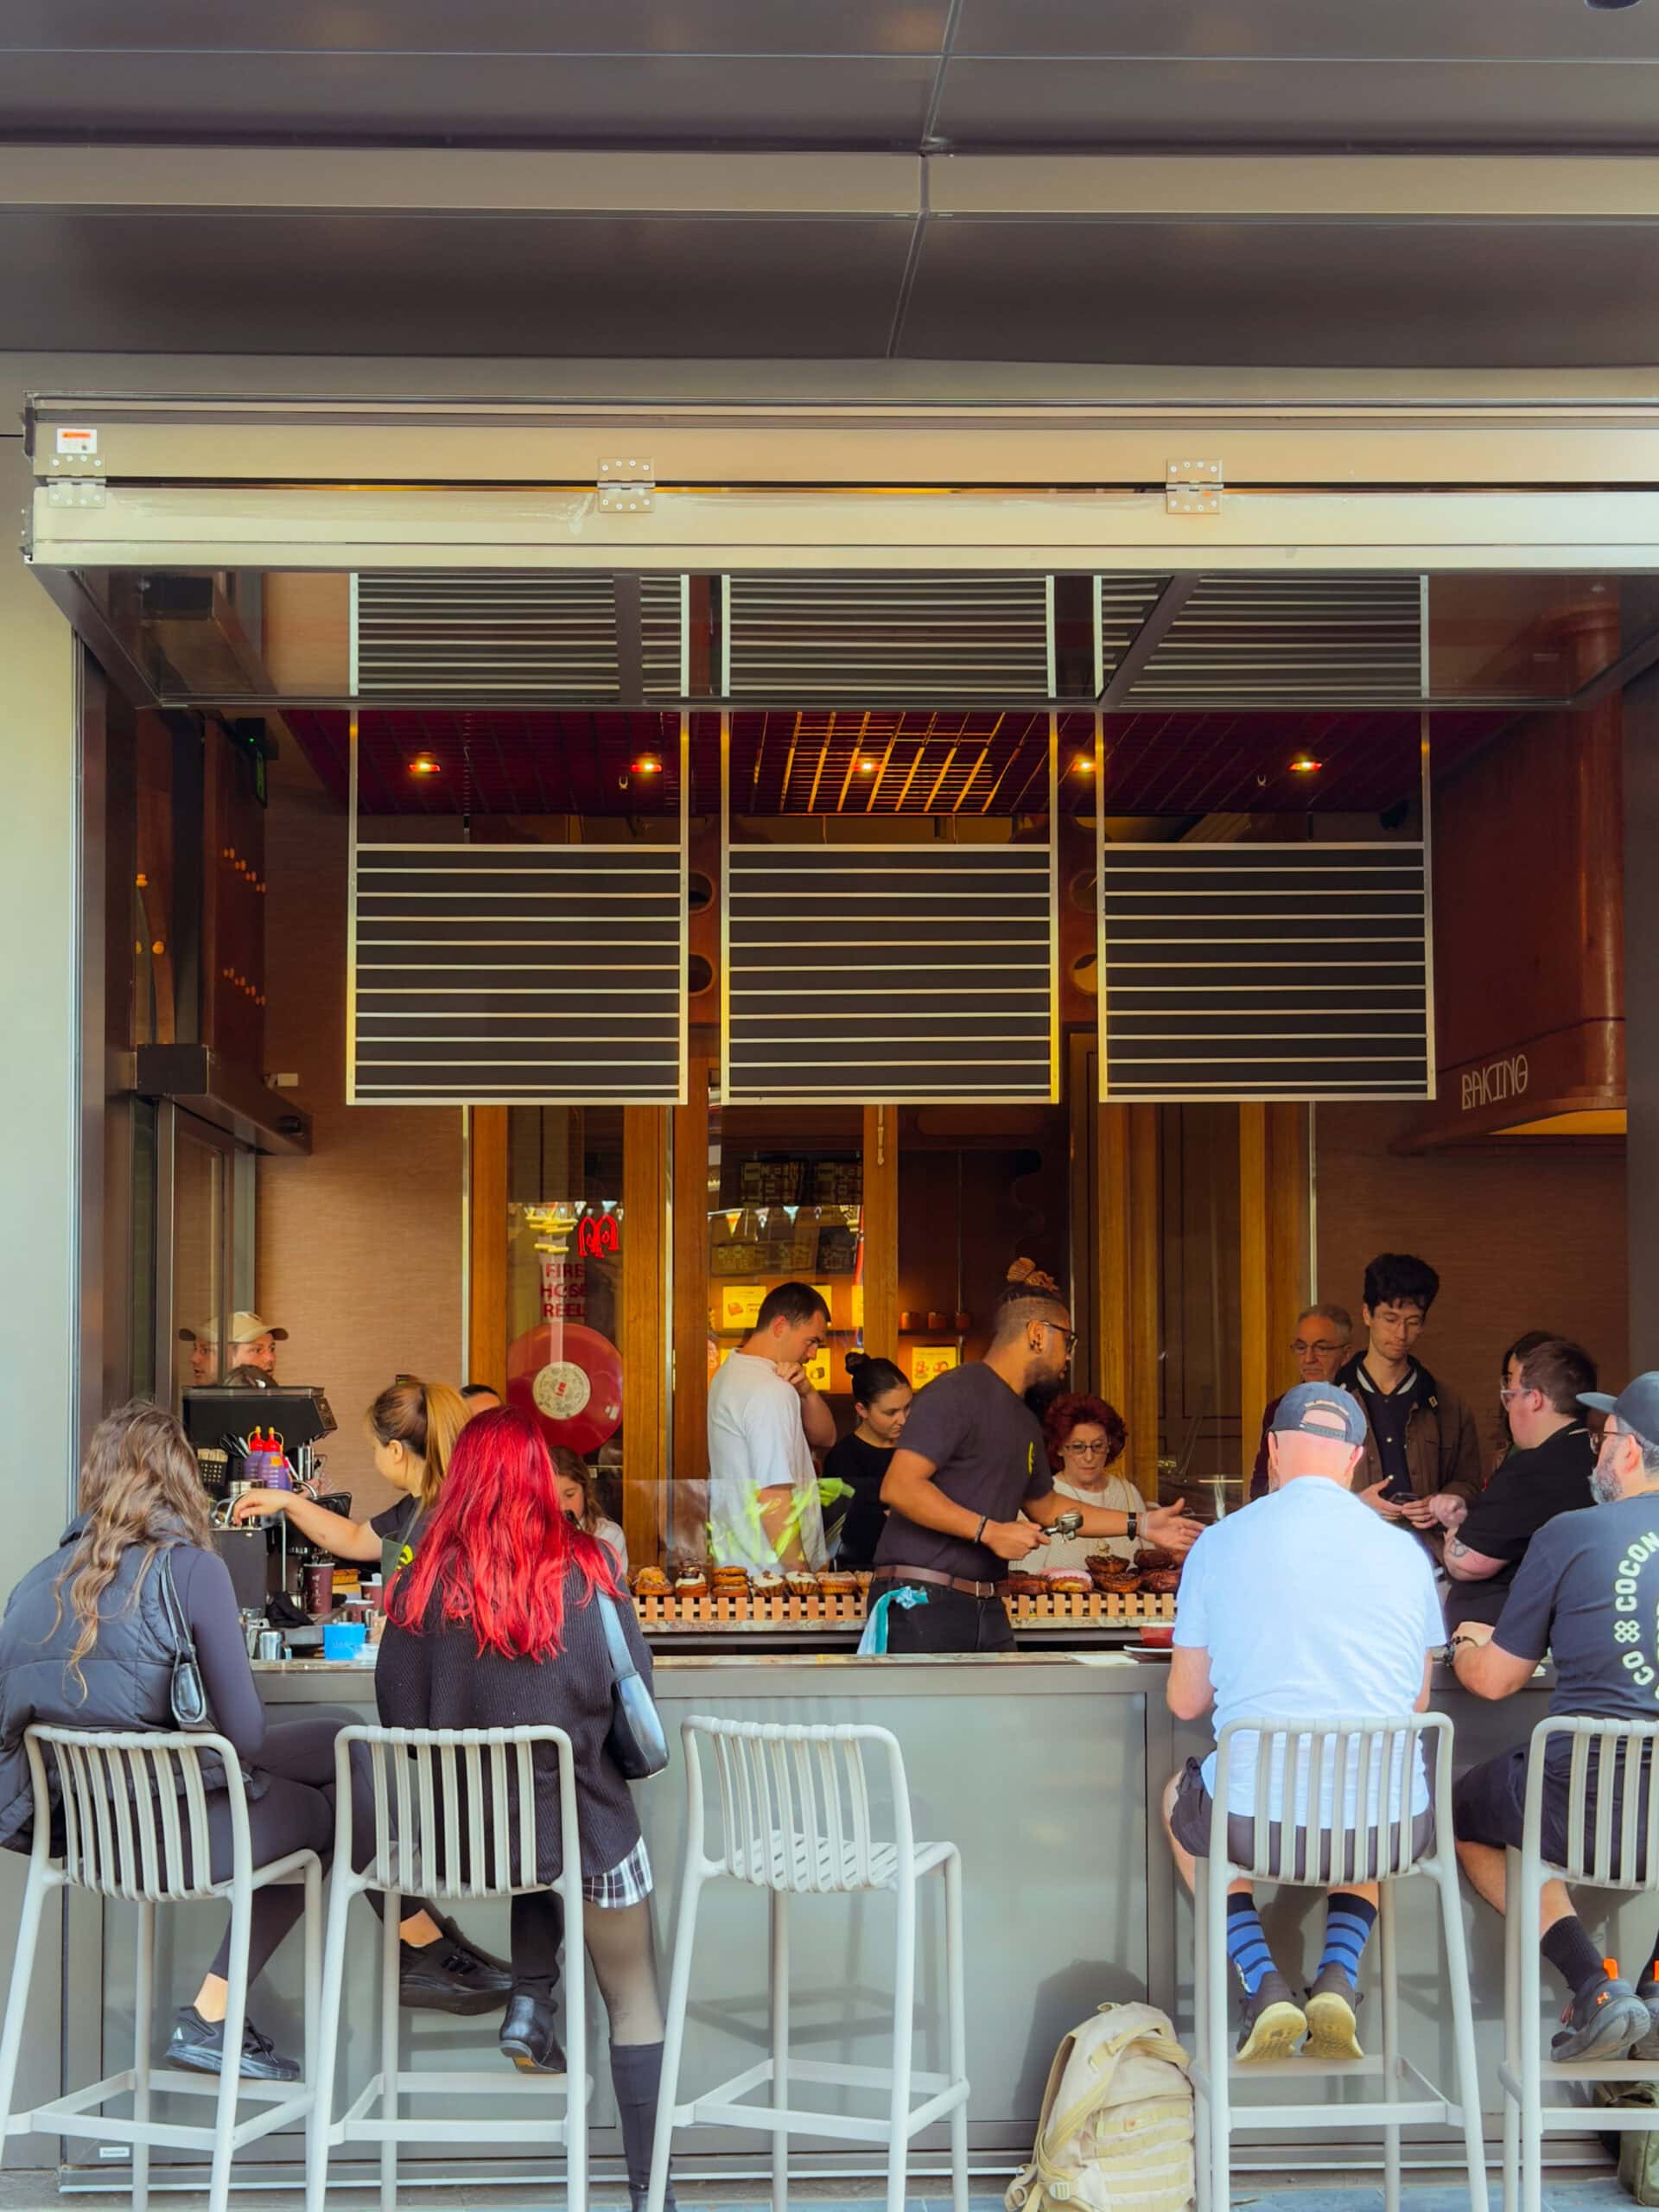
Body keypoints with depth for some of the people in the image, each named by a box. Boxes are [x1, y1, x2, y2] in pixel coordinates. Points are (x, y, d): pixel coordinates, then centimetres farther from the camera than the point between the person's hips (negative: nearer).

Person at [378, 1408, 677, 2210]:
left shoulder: (425, 1583, -6)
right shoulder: (585, 1567, -10)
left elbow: (398, 1715, -2)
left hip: (464, 1831, 2)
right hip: (586, 1823, -2)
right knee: (634, 2000, 15)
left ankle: (529, 2005, 18)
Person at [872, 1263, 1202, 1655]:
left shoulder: (1025, 1421, 22)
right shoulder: (956, 1393, -9)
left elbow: (1045, 1506, 35)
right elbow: (898, 1487, -19)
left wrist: (1140, 1526, 30)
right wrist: (989, 1531, -20)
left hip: (987, 1608, 9)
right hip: (921, 1603, -9)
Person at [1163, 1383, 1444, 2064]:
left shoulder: (1219, 1542, -1)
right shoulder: (1407, 1553, 4)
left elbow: (1185, 1701, 7)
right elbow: (1416, 1703, 15)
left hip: (1258, 1820, -2)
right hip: (1389, 1826, 2)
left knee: (1179, 1799, 34)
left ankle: (1263, 1983, 13)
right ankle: (1339, 1976, 15)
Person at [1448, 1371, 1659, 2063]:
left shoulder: (1571, 1534, -6)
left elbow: (1495, 1680, 2)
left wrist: (1467, 1646, 26)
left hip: (1590, 1807, -4)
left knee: (1464, 1808, 26)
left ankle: (1595, 1987, 8)